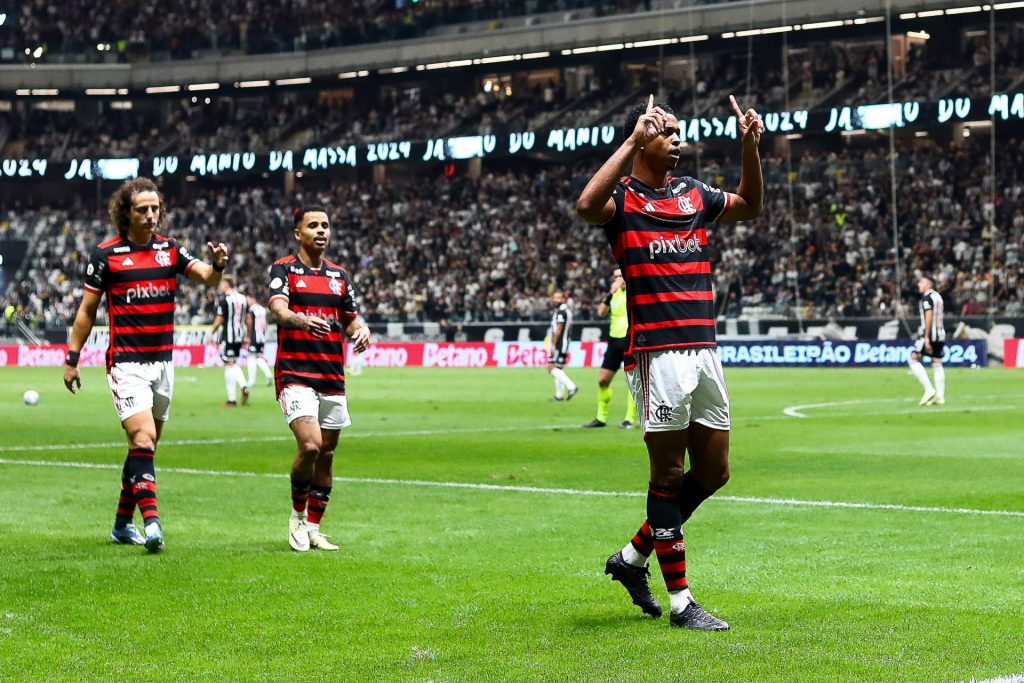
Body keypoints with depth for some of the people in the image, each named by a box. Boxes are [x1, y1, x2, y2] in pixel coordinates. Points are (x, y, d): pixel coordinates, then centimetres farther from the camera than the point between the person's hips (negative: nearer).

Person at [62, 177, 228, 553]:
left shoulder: (170, 249, 6)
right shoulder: (106, 254, -4)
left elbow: (207, 277, -8)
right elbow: (87, 309, 2)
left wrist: (217, 265, -30)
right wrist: (72, 357, 1)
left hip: (162, 362, 5)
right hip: (126, 363, -5)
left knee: (145, 446, 12)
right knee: (143, 439, -19)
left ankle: (122, 524, 24)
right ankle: (151, 521, -25)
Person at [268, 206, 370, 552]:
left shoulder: (340, 276, 15)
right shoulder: (283, 269, -1)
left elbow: (351, 318, 18)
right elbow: (278, 309, -18)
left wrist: (362, 330, -7)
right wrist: (302, 320, -41)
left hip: (333, 378, 6)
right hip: (295, 374, -6)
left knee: (326, 454, 7)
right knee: (310, 446, -19)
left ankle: (313, 528, 18)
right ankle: (297, 515, 3)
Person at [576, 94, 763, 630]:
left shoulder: (695, 194, 17)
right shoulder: (623, 196, -3)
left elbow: (750, 206, 31)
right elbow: (586, 205, -26)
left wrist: (749, 147, 15)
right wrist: (634, 140, -25)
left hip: (704, 350, 7)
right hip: (657, 353, -7)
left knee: (713, 472, 11)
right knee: (669, 473, -2)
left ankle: (633, 556, 27)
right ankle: (679, 600, 5)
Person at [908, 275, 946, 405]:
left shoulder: (927, 297, -9)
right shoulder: (937, 296, 17)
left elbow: (929, 316, -18)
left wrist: (926, 337, -20)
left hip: (930, 335, -8)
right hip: (940, 335, 8)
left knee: (913, 359, -4)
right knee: (937, 364, 8)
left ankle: (929, 389, -13)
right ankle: (940, 396, 4)